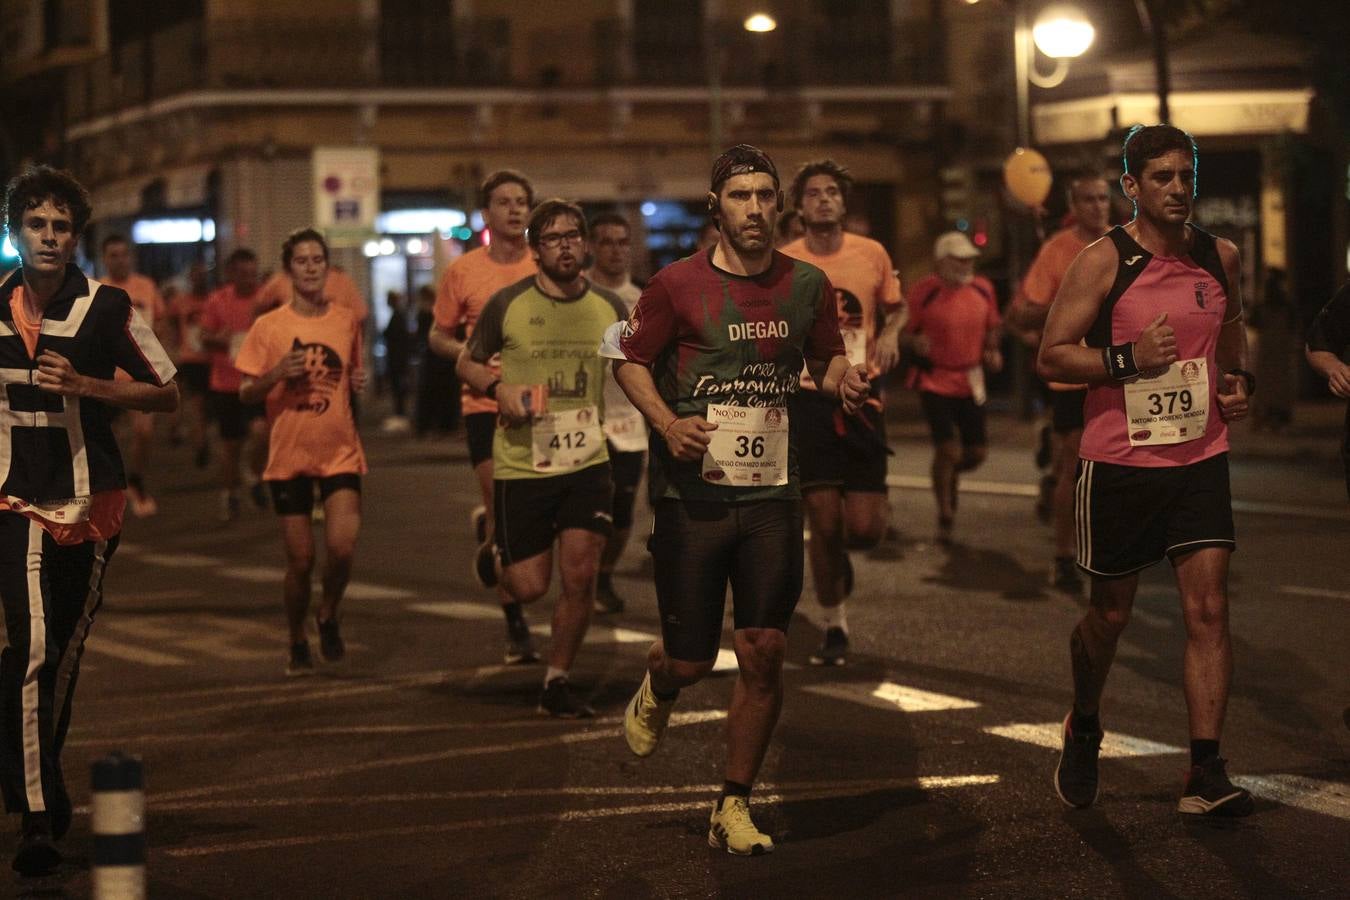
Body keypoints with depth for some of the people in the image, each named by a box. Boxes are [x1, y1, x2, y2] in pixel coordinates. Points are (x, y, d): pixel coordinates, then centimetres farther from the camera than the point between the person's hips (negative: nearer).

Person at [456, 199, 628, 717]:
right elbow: (468, 363, 8)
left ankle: (558, 683, 11)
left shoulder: (609, 308, 3)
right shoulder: (508, 304, -4)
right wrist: (499, 388, -12)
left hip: (587, 462, 2)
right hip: (520, 463, -2)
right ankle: (496, 551, 37)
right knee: (529, 587, 0)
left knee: (579, 578, -7)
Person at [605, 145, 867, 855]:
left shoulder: (807, 284, 4)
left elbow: (826, 359, 19)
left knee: (764, 655, -3)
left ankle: (733, 807, 12)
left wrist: (843, 378, -5)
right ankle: (657, 689, 41)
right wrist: (667, 423, -12)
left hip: (773, 495, 2)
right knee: (691, 658, 2)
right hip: (693, 494, -2)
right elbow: (629, 358, 4)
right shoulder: (679, 284, -5)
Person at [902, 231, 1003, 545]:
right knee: (948, 449, -13)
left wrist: (992, 351, 1)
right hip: (936, 381, -5)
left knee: (977, 453, 7)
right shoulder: (925, 292, -10)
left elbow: (993, 326, 19)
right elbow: (904, 333, -4)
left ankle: (947, 475, 41)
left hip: (970, 382, 5)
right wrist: (915, 342, -25)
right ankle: (945, 516, 4)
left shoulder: (983, 289, 3)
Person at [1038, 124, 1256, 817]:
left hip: (1200, 458, 3)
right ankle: (1083, 731, 38)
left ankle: (1205, 774, -8)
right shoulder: (1103, 262, -9)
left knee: (1208, 608, -9)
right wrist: (1128, 359, -22)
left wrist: (1241, 382, 6)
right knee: (1111, 613, 10)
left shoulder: (1221, 258, 5)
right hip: (1118, 464, -3)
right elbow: (1051, 356, -10)